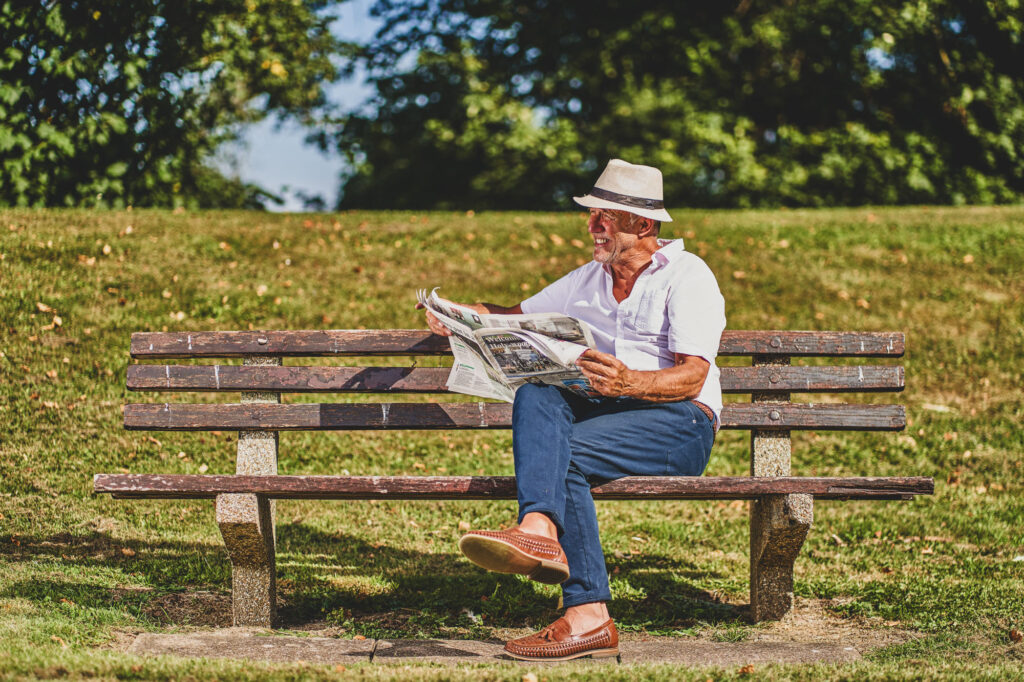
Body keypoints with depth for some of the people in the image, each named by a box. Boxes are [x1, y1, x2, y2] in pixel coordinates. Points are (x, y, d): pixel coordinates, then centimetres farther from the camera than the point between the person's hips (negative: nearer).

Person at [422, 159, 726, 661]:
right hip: (605, 413, 6)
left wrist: (629, 383, -31)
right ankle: (540, 529, -50)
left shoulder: (687, 275, 1)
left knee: (563, 454, -31)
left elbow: (692, 377, -11)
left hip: (680, 421, -6)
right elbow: (518, 317, 31)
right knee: (536, 395, -27)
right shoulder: (589, 280, 24)